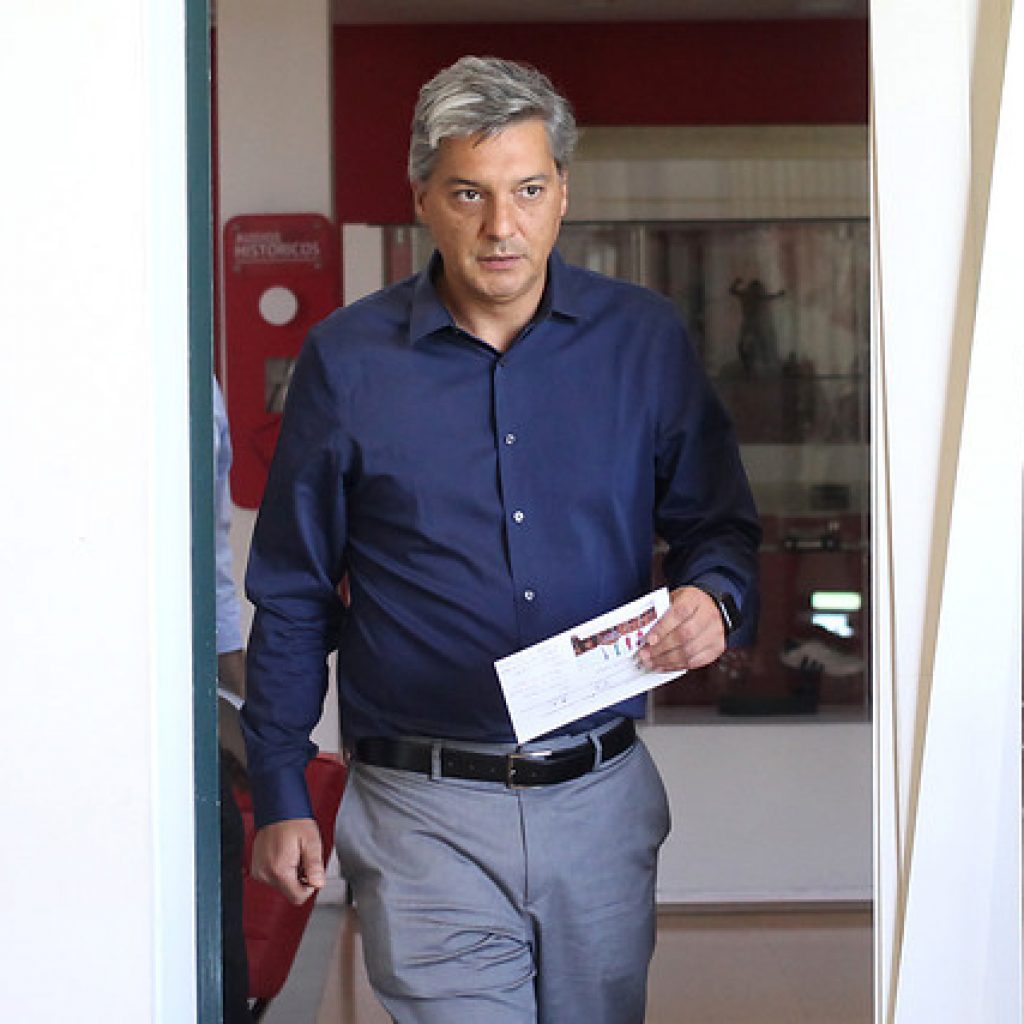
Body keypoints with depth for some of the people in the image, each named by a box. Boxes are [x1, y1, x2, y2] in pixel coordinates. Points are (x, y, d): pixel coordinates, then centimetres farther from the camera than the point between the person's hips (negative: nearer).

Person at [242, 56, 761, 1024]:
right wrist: (279, 797, 5)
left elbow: (716, 520, 11)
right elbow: (292, 594, 5)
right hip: (425, 815, -2)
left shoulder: (644, 340, 2)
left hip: (603, 799, 3)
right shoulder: (347, 360, -1)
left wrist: (710, 596, -13)